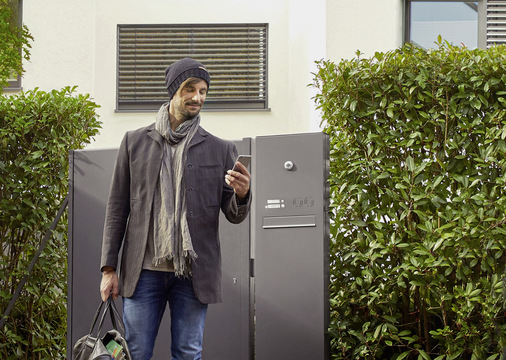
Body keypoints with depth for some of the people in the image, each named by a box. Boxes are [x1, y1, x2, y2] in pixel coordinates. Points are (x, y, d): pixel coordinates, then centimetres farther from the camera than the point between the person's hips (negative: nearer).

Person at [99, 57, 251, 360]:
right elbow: (118, 208, 8)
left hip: (193, 274, 0)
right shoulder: (135, 142, 8)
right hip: (144, 270, 0)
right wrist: (109, 268, 2)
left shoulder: (221, 150, 8)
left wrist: (242, 195, -16)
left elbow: (235, 216, 8)